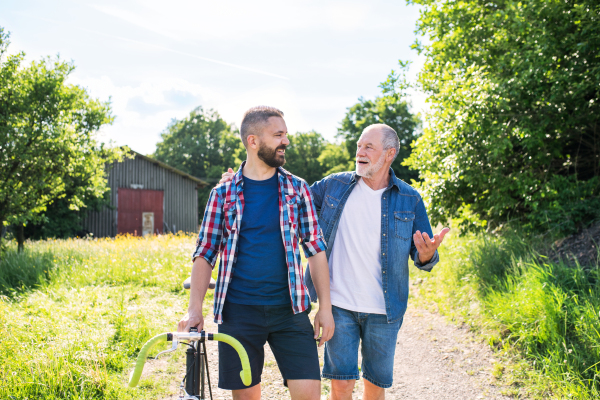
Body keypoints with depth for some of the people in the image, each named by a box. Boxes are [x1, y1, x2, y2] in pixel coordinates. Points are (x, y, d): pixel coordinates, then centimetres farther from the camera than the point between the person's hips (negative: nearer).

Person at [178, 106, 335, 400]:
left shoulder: (297, 188, 6)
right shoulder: (223, 193, 4)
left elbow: (316, 249, 7)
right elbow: (205, 254, 3)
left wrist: (325, 307, 1)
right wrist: (194, 309, -9)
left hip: (289, 309, 0)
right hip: (238, 311, 0)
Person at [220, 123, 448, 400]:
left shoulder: (410, 200, -1)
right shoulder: (334, 186, 2)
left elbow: (422, 257, 1)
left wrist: (427, 254, -24)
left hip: (383, 309, 0)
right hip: (339, 305, 0)